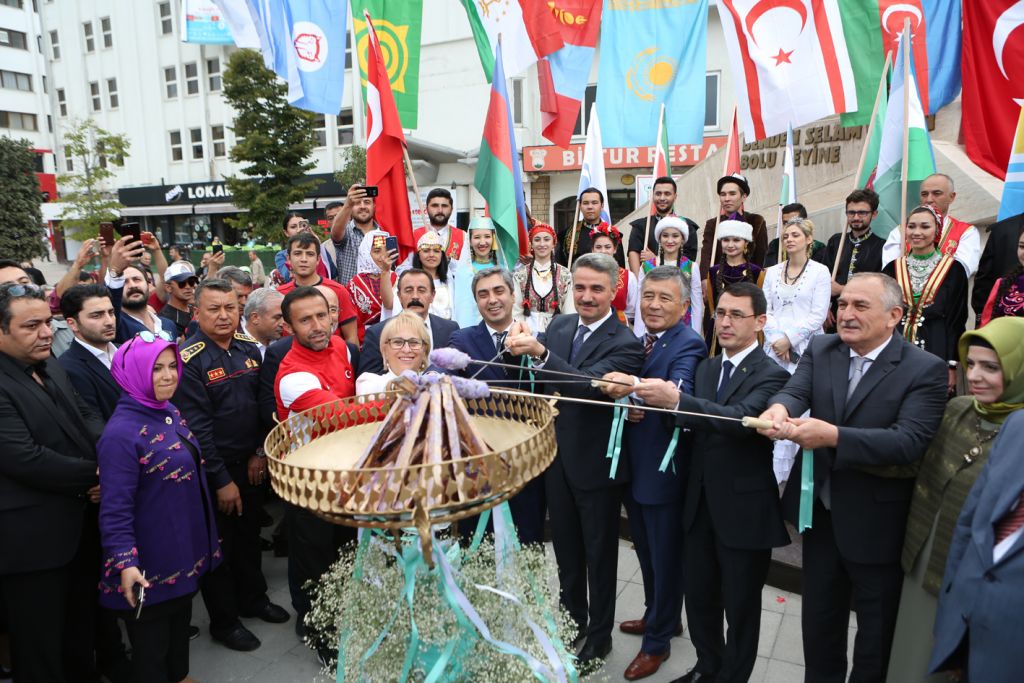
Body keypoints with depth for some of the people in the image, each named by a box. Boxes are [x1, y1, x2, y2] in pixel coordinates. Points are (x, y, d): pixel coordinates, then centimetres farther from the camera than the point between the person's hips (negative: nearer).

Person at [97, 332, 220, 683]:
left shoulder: (171, 413, 2)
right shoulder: (121, 432, -24)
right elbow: (115, 507, -24)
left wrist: (204, 536, 20)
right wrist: (125, 562, -30)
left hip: (185, 549, 8)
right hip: (150, 563, -8)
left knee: (181, 623, 26)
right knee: (151, 645, 12)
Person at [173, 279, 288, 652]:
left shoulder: (249, 349, 0)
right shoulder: (188, 359, -19)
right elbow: (197, 426, -20)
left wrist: (260, 452, -2)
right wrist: (221, 481, -18)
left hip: (250, 463, 6)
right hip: (211, 470, -5)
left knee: (249, 534, 21)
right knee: (218, 545, 11)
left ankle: (253, 597, 42)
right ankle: (224, 621, 29)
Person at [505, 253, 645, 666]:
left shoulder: (625, 344, -19)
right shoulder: (558, 326, 0)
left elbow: (588, 383, -37)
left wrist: (540, 352, -48)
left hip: (596, 465, -6)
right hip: (557, 458, 6)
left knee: (599, 554, 14)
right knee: (566, 550, 22)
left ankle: (599, 635, 35)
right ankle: (572, 622, 43)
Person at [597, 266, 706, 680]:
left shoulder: (689, 345, -17)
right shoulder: (634, 342, 6)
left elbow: (678, 395, -35)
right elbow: (617, 390, 8)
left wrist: (636, 387, -52)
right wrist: (626, 406, -14)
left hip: (665, 469, -7)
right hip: (633, 465, 7)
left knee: (666, 557, 11)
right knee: (646, 552, 24)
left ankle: (658, 641, 30)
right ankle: (660, 616, 47)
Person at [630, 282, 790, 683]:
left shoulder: (770, 375, -14)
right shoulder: (706, 368, 8)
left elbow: (741, 418, -32)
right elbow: (695, 422, 4)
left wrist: (676, 400, -45)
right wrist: (656, 401, -17)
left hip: (744, 510, -6)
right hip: (701, 503, 6)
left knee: (740, 607, 12)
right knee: (699, 597, 20)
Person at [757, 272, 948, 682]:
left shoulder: (924, 370, -15)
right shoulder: (820, 350, -1)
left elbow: (909, 441, -27)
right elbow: (795, 390, -16)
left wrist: (833, 436, -40)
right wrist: (779, 408, -41)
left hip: (877, 523, -4)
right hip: (820, 511, 4)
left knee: (877, 628, 18)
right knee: (818, 617, 23)